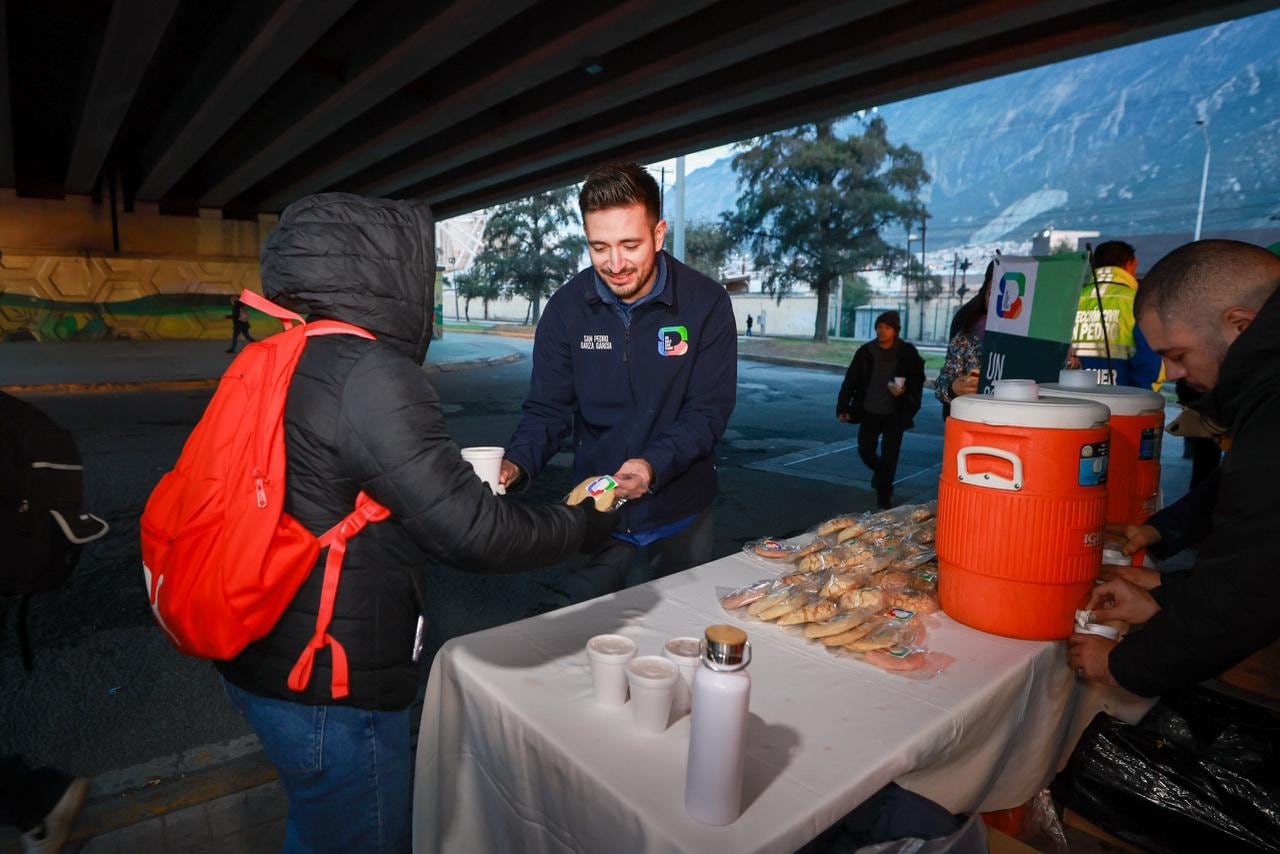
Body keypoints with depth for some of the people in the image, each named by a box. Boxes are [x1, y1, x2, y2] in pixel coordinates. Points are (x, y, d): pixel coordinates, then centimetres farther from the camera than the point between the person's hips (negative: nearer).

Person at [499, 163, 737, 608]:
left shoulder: (706, 302, -14)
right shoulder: (566, 308, -9)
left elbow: (709, 411, -15)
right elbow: (548, 409, -6)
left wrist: (653, 466, -32)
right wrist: (517, 464, -26)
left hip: (680, 513, 0)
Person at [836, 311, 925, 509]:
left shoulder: (907, 353, -6)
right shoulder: (866, 352, -2)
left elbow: (918, 380, 1)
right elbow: (850, 381, -1)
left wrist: (905, 390, -20)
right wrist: (843, 407, -6)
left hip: (894, 415, -2)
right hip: (869, 412, 2)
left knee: (889, 458, 1)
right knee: (865, 451, 10)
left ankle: (884, 497, 16)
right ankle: (880, 473, 43)